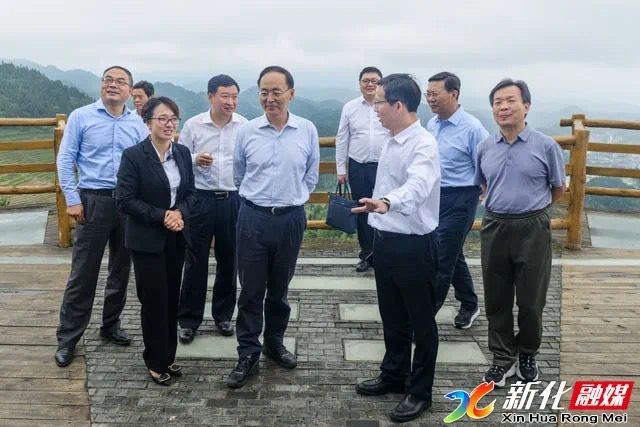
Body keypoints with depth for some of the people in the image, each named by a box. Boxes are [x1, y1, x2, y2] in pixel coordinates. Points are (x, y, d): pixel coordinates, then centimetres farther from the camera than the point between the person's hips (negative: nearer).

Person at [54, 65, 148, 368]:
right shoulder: (81, 117, -1)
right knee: (83, 273, 0)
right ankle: (67, 337, 13)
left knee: (121, 269, 13)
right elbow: (65, 159, -1)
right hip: (94, 202, -3)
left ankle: (111, 325, 29)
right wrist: (72, 199, -8)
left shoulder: (137, 124, 6)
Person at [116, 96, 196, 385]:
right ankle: (156, 361, 21)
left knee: (172, 299, 12)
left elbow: (190, 192, 9)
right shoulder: (133, 155, -12)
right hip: (147, 240, -5)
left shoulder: (183, 153, 5)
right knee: (154, 300, 3)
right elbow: (125, 200, -14)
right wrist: (161, 216, -20)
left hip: (176, 237, 5)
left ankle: (168, 355, 28)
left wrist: (180, 213, -11)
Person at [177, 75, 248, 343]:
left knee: (228, 261, 12)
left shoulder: (244, 126, 0)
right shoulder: (193, 125, -1)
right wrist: (195, 160, -16)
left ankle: (223, 315, 29)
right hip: (201, 199, -1)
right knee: (196, 261, 5)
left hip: (234, 200, 1)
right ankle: (189, 320, 19)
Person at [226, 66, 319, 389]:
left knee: (279, 288, 16)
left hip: (291, 219, 1)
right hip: (253, 218, 0)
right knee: (251, 290, 5)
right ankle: (248, 355, 17)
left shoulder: (307, 131, -3)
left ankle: (274, 343, 35)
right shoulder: (246, 132, -3)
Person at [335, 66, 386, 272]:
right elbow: (341, 140, 8)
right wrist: (341, 169, 6)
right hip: (358, 167, 2)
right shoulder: (350, 107, 5)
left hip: (384, 167, -2)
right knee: (362, 212, 10)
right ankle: (366, 254, 24)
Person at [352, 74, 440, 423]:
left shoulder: (423, 144, -20)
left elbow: (417, 187, -39)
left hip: (414, 244, -9)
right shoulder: (391, 140, 8)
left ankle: (419, 391, 24)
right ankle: (394, 375, 39)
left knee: (421, 321, 8)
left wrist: (386, 203, -57)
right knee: (392, 315, 21)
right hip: (385, 239, 9)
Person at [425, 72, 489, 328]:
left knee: (442, 259, -2)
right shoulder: (431, 125, 7)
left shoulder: (472, 128, -14)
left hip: (459, 200, -7)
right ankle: (469, 305, 36)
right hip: (434, 197, 7)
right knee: (452, 255, 18)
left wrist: (485, 203, -9)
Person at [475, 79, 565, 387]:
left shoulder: (545, 146, -8)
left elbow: (558, 189, 4)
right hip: (495, 228, 3)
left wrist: (530, 207, 11)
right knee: (497, 300, 10)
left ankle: (527, 355, 32)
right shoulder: (485, 148, 2)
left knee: (531, 300, 9)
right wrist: (504, 204, 11)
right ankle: (503, 358, 26)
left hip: (533, 230, -3)